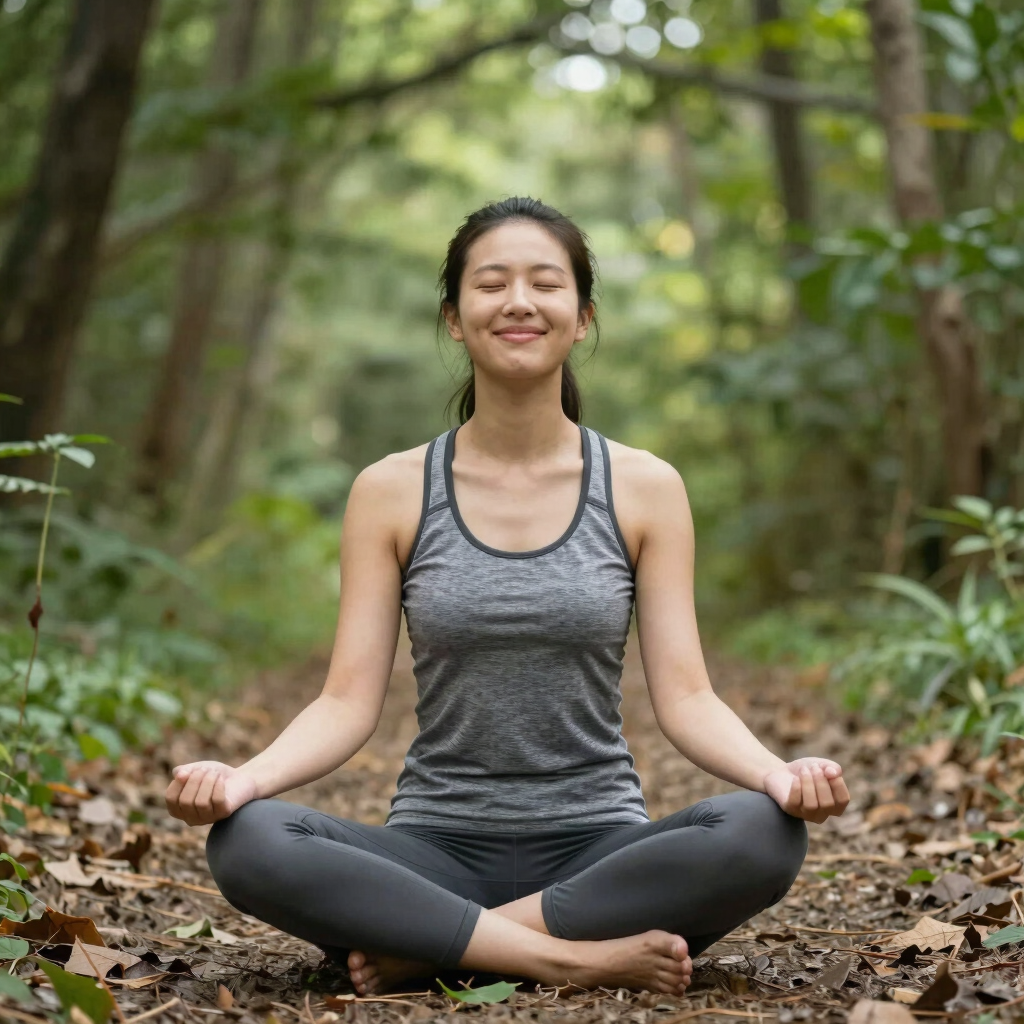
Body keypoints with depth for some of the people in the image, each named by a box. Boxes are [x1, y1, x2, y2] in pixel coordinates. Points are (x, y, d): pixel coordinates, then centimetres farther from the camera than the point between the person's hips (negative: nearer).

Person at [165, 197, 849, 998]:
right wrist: (243, 775, -22)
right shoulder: (391, 493, 3)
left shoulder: (644, 489, 3)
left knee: (765, 832, -30)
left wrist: (778, 773, -23)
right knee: (247, 840, -29)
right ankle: (576, 955, -23)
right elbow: (348, 703, -2)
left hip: (596, 847, 1)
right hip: (439, 848, 0)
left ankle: (427, 947, -20)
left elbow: (685, 698, -2)